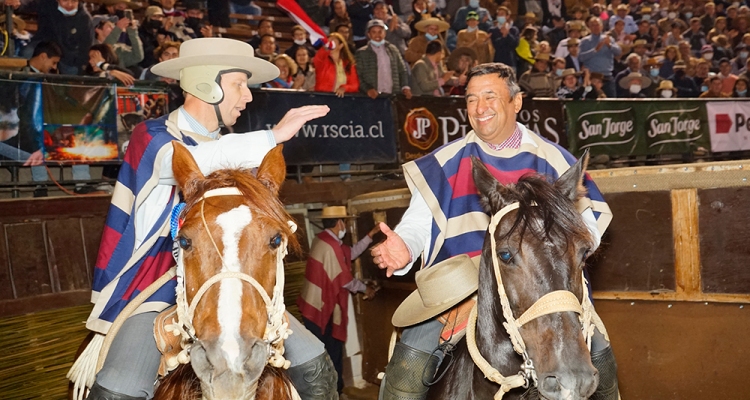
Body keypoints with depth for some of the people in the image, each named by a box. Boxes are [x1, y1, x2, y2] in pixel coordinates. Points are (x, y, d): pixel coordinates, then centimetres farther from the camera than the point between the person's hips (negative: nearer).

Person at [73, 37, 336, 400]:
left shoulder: (233, 148, 13)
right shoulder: (151, 136, -5)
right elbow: (184, 162, -29)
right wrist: (272, 136, -34)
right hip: (155, 289, -5)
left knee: (313, 363, -4)